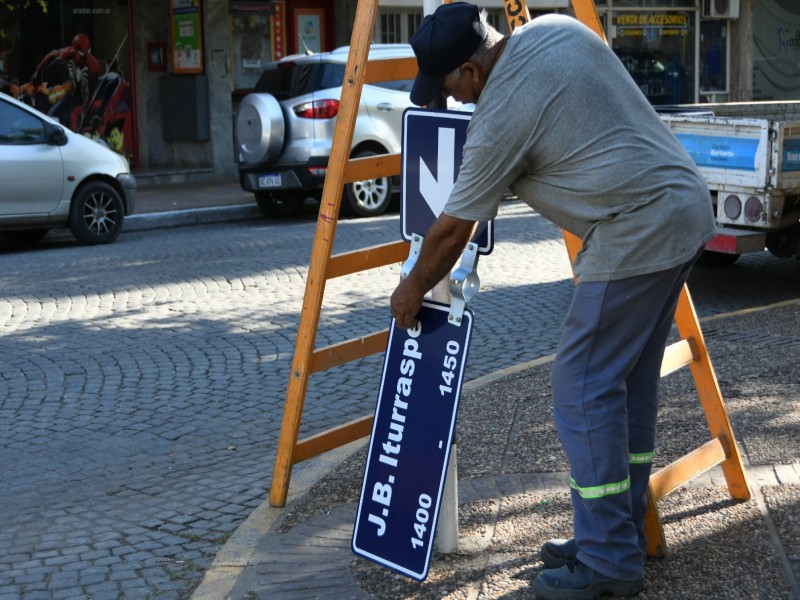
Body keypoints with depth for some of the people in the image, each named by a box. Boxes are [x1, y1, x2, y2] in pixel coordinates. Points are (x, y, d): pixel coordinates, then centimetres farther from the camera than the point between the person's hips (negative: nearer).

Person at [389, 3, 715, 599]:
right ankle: (621, 535, 23)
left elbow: (452, 230, -4)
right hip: (687, 206, 10)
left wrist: (411, 292, 11)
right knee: (632, 380, 14)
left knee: (584, 388, -5)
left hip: (637, 232, -10)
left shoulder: (501, 114, -14)